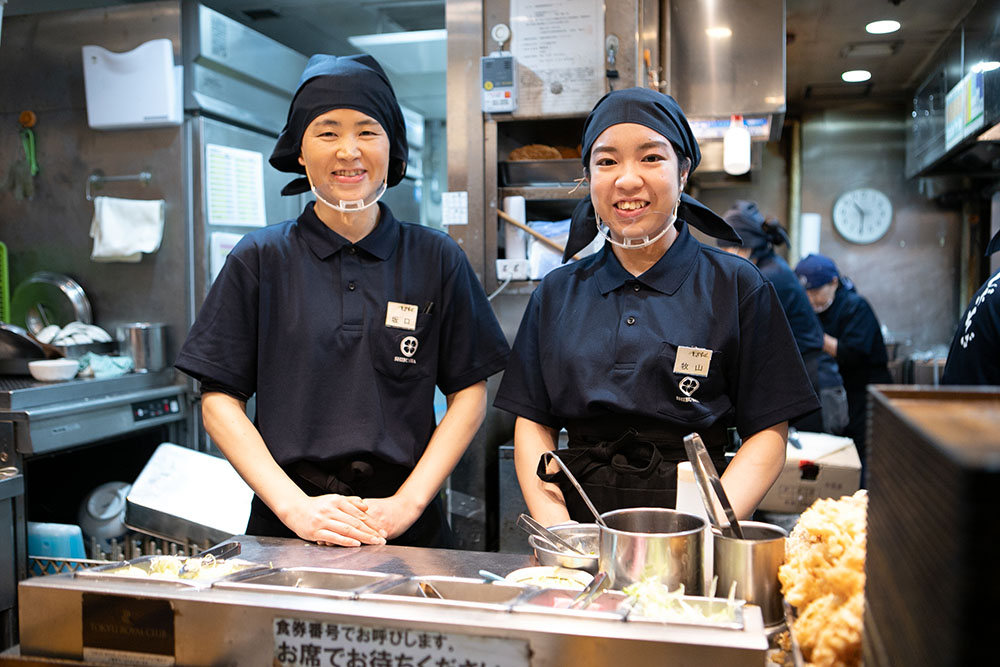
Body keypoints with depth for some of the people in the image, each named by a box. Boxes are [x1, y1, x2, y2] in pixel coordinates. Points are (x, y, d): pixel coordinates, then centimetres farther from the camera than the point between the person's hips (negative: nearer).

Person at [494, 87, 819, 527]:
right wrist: (557, 531, -7)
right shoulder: (556, 293, 9)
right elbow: (533, 424, 8)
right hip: (580, 510, 2)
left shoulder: (737, 288, 2)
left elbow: (768, 434, 0)